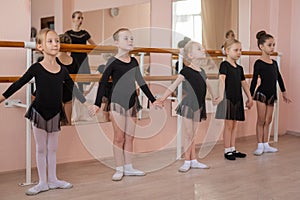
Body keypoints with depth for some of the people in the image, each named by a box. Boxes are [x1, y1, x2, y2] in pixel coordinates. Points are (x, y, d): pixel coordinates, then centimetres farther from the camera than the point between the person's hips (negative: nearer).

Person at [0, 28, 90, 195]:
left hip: (55, 114, 3)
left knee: (53, 149, 13)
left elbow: (74, 89, 8)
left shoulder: (63, 71, -3)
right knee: (41, 149, 9)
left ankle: (52, 180, 26)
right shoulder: (36, 68, -11)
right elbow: (19, 84, -6)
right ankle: (43, 183, 19)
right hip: (39, 113, -2)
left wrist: (87, 105, 11)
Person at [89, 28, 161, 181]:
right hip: (117, 103, -5)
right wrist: (97, 104, -16)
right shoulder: (113, 62, -8)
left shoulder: (133, 61, 8)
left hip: (132, 102, 5)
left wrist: (153, 100, 19)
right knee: (119, 137, -1)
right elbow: (103, 83, -9)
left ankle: (128, 167, 17)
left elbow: (141, 82, 16)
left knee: (130, 137, 9)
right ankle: (119, 169, 7)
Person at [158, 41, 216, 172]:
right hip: (188, 106, -6)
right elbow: (173, 86, -11)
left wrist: (214, 98, 35)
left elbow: (208, 86, 25)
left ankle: (193, 161, 18)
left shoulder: (202, 72, 10)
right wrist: (161, 99, -17)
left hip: (198, 107, 6)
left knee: (192, 135, 12)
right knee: (188, 134, -2)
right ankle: (187, 162, 7)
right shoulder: (186, 71, -10)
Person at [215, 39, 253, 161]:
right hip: (228, 98, -7)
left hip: (238, 99, 7)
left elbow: (244, 84, 20)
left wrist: (249, 98, 19)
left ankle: (233, 149, 21)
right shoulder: (224, 65, -9)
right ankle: (227, 150, 7)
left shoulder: (239, 68, 13)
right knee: (228, 124, -2)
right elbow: (222, 80, -22)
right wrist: (221, 96, -34)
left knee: (235, 124, 12)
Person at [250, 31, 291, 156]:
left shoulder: (274, 63, 8)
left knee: (268, 121, 11)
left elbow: (279, 78, 18)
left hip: (271, 95, 6)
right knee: (261, 121, 1)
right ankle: (260, 146, 9)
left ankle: (265, 145, 19)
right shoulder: (258, 63, -11)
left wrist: (284, 93, 24)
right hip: (262, 94, -6)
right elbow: (254, 80, -12)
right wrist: (250, 96, -14)